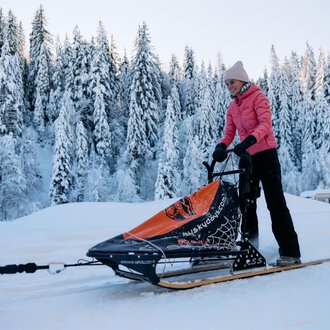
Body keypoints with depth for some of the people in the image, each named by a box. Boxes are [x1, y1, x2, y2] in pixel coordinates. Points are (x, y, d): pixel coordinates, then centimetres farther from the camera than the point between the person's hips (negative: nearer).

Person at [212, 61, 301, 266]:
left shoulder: (258, 97, -6)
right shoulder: (233, 106, 14)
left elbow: (266, 124, -19)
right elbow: (229, 132, 7)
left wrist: (248, 140, -36)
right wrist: (221, 146, -15)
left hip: (266, 155, -7)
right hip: (246, 157, 7)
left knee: (276, 203, -7)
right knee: (246, 204, 8)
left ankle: (291, 252, -4)